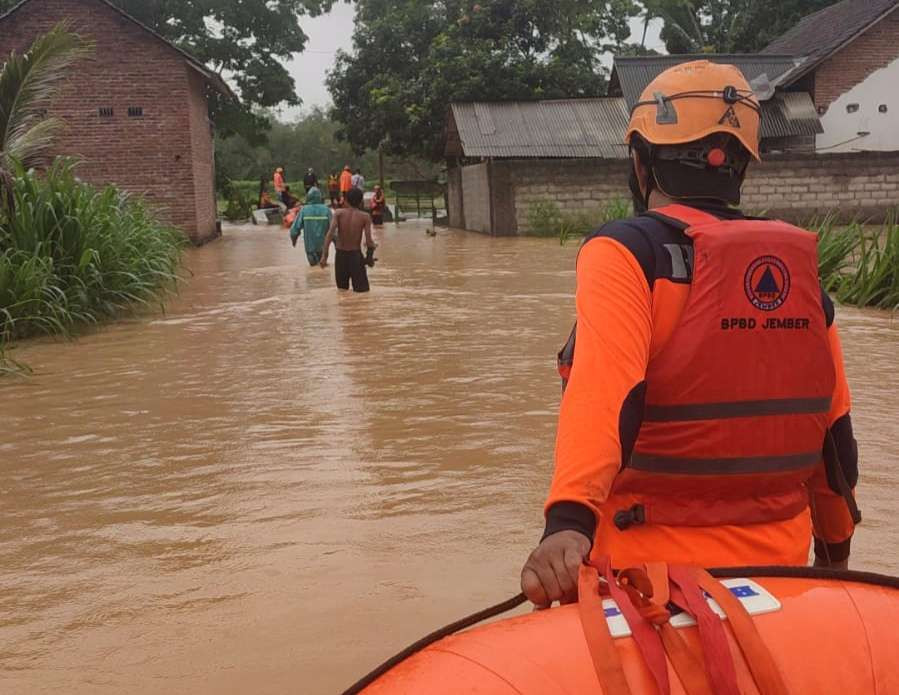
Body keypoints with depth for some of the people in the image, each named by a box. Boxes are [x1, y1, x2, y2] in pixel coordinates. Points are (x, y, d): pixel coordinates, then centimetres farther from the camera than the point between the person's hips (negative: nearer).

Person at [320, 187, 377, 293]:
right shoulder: (365, 217, -5)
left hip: (340, 255, 3)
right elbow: (369, 241, -13)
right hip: (356, 255, -3)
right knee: (362, 291, -1)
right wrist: (370, 256, 5)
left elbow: (330, 233, -16)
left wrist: (324, 254, -18)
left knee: (342, 290, 20)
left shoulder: (339, 213, -1)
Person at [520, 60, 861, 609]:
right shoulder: (799, 262, 4)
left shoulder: (627, 252, -12)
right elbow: (834, 425, 9)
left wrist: (568, 521, -40)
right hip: (779, 563, 6)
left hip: (657, 566, -5)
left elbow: (604, 393, -30)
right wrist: (835, 545, 22)